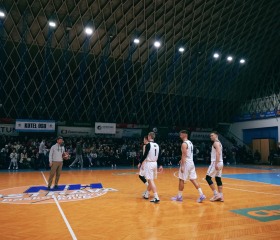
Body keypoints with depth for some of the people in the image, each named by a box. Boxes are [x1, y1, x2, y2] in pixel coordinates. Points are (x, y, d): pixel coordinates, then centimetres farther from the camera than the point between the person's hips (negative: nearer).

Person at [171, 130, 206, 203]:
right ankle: (201, 195, 3)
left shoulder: (184, 144, -16)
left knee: (181, 180, 2)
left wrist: (182, 166, -21)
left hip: (186, 163, -9)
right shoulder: (190, 142, 14)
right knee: (193, 179, 9)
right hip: (191, 163, 9)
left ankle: (179, 196, 11)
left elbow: (184, 155, -21)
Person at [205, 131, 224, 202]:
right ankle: (220, 196, 11)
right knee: (218, 179, 10)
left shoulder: (216, 143, -12)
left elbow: (218, 153, -23)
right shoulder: (218, 143, 19)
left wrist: (216, 164, -27)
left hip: (216, 163, -10)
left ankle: (216, 194, -6)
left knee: (208, 177, -6)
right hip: (220, 163, 10)